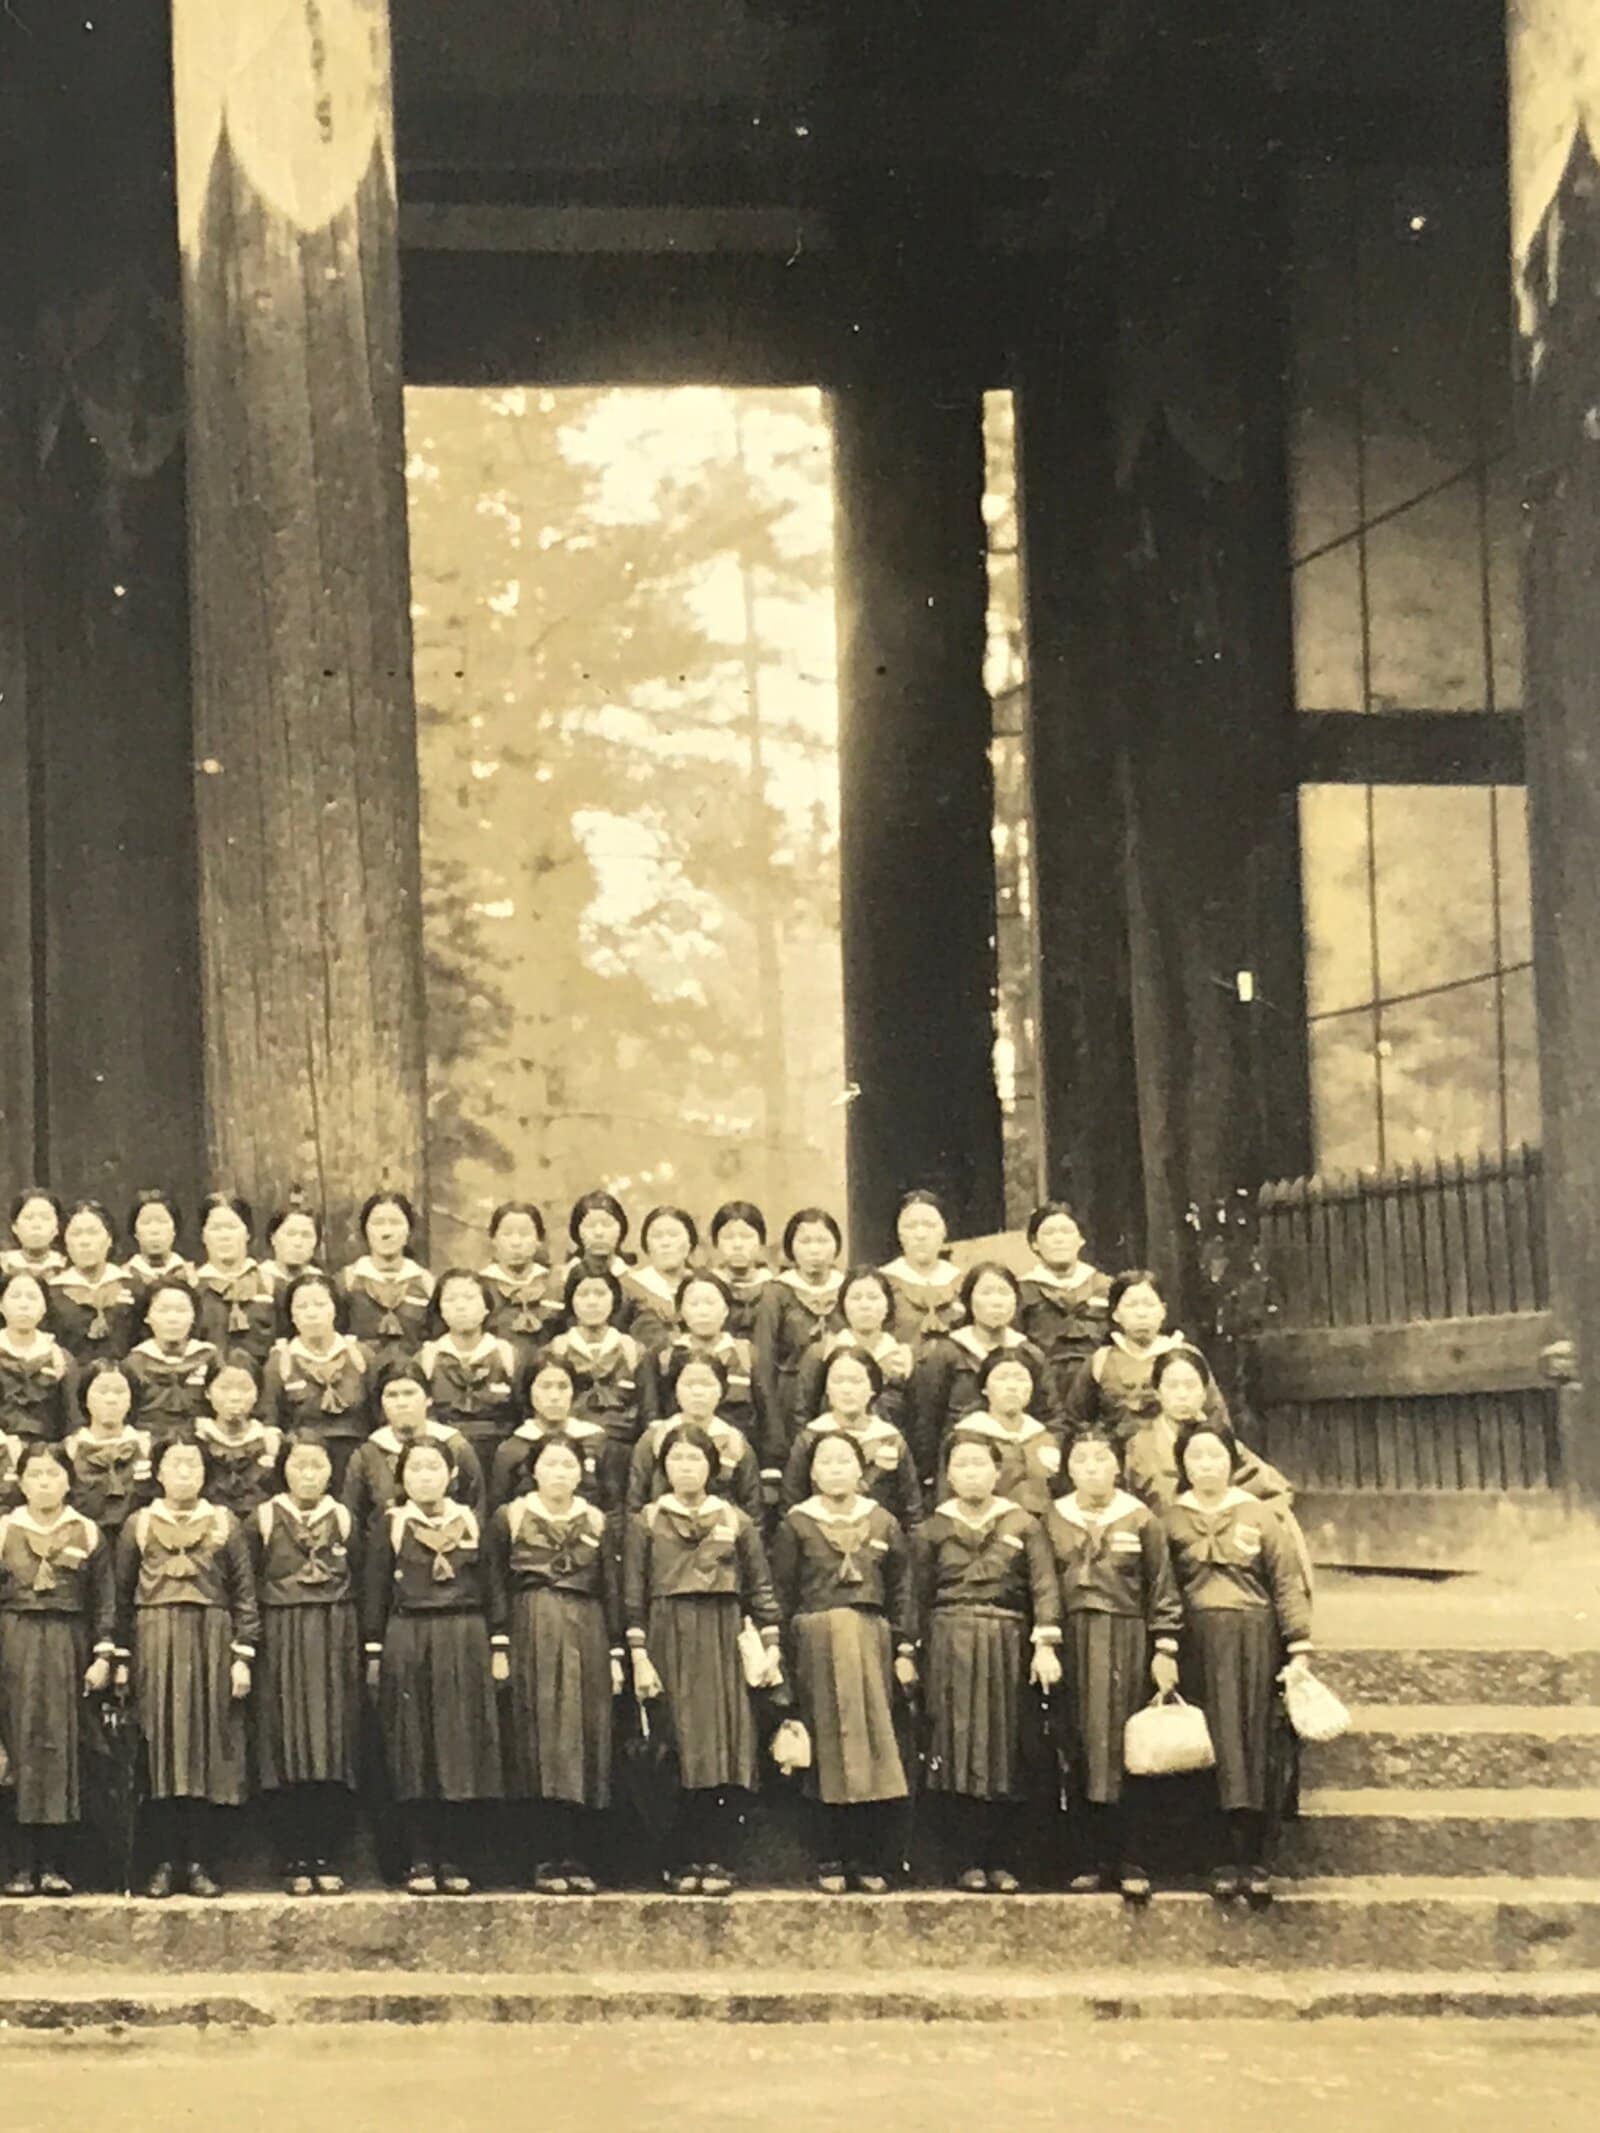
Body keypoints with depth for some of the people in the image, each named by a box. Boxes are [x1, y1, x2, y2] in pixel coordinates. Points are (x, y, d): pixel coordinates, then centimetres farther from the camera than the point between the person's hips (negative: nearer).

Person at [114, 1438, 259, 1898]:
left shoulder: (224, 1524, 8)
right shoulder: (138, 1525, 9)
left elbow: (245, 1595, 5)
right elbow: (121, 1596, 9)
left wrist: (243, 1656, -2)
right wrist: (121, 1658, 3)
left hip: (211, 1642, 0)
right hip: (154, 1644, 0)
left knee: (207, 1750, -1)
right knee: (158, 1751, -1)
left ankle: (198, 1864, 4)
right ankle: (165, 1863, 4)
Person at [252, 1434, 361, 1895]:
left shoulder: (343, 1520, 9)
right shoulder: (264, 1520, 4)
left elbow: (358, 1585, 10)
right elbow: (248, 1589, 2)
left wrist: (369, 1648, 4)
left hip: (336, 1644, 2)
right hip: (281, 1645, -1)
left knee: (335, 1750, -2)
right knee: (287, 1750, -4)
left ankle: (328, 1862, 3)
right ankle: (296, 1863, 1)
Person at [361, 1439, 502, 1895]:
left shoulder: (471, 1523, 10)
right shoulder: (388, 1526, 6)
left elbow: (490, 1588, 10)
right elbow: (374, 1594, 4)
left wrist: (498, 1649, 3)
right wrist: (374, 1655, -2)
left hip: (464, 1642, 1)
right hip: (407, 1644, -1)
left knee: (462, 1749, 0)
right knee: (413, 1753, -1)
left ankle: (454, 1862, 6)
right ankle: (420, 1863, 3)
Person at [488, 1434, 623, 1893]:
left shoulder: (596, 1522, 12)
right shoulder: (509, 1518, 6)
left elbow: (612, 1591, 12)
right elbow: (496, 1585, 3)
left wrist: (616, 1653, 6)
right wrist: (499, 1644, -6)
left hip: (587, 1637, 2)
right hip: (532, 1636, -2)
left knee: (587, 1739, 0)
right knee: (540, 1743, -5)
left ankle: (579, 1863, 4)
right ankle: (549, 1863, -2)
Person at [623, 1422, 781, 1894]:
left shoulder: (736, 1522, 10)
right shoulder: (646, 1522, 7)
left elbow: (761, 1587, 10)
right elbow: (633, 1595, 3)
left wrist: (771, 1646, 1)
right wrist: (639, 1656, -5)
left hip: (722, 1642, 1)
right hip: (668, 1641, -1)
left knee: (720, 1749, -4)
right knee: (676, 1754, -3)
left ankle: (714, 1862, -1)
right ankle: (684, 1863, 1)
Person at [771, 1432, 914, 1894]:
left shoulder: (882, 1523, 10)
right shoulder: (796, 1525, 4)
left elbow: (901, 1591, 10)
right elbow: (782, 1597, 3)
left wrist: (905, 1649, 2)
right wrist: (783, 1659, -2)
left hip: (871, 1639, 2)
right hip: (816, 1642, -2)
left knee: (874, 1742, 0)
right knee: (828, 1748, -1)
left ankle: (871, 1862, 6)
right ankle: (831, 1863, 5)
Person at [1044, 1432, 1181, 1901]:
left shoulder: (1140, 1520, 3)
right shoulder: (1053, 1521, 9)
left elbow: (1163, 1591, 3)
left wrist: (1165, 1650, -3)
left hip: (1127, 1641, -2)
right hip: (1073, 1644, 2)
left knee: (1124, 1749, -4)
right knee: (1081, 1752, 2)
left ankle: (1127, 1863, 0)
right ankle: (1093, 1860, 8)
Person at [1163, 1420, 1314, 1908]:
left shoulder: (1258, 1515, 9)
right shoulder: (1170, 1520, 10)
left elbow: (1288, 1584, 6)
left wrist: (1299, 1648, -2)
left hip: (1255, 1642, 0)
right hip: (1199, 1643, 0)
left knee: (1253, 1745, -7)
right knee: (1215, 1747, -12)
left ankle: (1246, 1858, -9)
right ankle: (1242, 1859, -14)